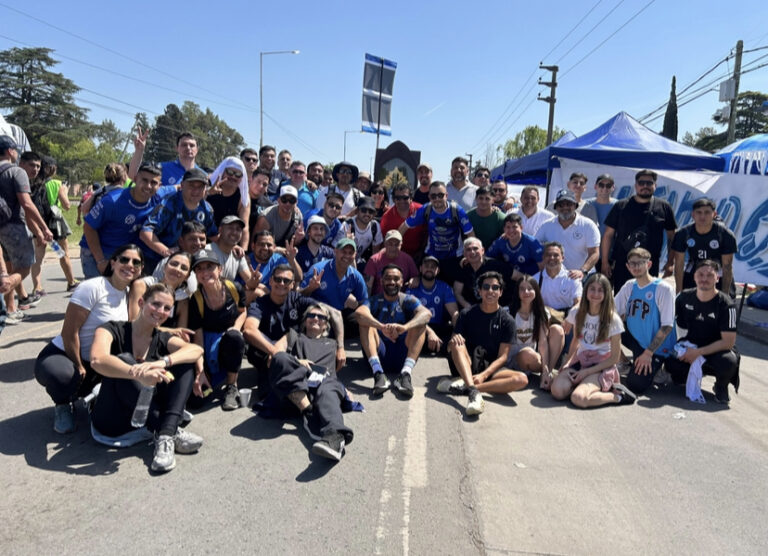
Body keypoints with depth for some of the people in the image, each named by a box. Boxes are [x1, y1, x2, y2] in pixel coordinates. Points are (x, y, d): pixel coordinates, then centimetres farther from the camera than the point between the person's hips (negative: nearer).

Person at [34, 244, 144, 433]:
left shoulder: (128, 293, 2)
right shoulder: (92, 288, -20)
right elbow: (69, 333, -21)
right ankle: (63, 405, -1)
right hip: (60, 355, -7)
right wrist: (79, 367, -14)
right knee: (65, 377, -39)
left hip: (94, 362, 7)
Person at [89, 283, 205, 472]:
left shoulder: (163, 340, 5)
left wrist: (163, 362, -36)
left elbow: (197, 349, -16)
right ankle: (174, 432, -28)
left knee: (184, 363, -11)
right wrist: (137, 373, -46)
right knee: (124, 361, -27)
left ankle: (165, 437, -30)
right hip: (112, 425, -4)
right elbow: (97, 360, -29)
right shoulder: (113, 330, -6)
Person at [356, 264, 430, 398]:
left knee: (420, 322, -18)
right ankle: (378, 373, -37)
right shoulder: (375, 301, 3)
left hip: (402, 354, 0)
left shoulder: (408, 300, 5)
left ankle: (406, 373, -35)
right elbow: (359, 312, -22)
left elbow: (427, 313, -18)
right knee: (366, 321, -19)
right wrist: (382, 327, -41)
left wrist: (405, 327, -39)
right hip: (379, 353, 0)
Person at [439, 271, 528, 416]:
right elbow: (452, 346, -1)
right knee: (457, 343, -30)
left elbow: (503, 356, -5)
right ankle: (474, 392, -46)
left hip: (492, 368, 0)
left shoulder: (507, 320, 0)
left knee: (522, 379, -27)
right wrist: (454, 340, -27)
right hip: (467, 366, 0)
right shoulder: (467, 314, 2)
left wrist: (483, 375, -22)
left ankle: (463, 386, -34)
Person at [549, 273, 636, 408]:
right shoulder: (576, 313, 3)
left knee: (578, 398, -30)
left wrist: (586, 372, -12)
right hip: (580, 361, 4)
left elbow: (614, 358, -5)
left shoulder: (613, 319, -8)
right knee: (557, 390, -26)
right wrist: (567, 363, -2)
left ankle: (617, 396, -6)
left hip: (602, 366, -3)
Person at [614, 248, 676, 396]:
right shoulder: (629, 286, 2)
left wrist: (648, 353, -19)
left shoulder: (663, 288, -16)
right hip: (635, 339, 6)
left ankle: (655, 368, 13)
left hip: (657, 347, -6)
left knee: (635, 386, -18)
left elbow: (667, 326, -18)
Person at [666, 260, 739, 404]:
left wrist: (698, 352, -24)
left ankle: (722, 384, 0)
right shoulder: (685, 297, -4)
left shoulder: (725, 304, -15)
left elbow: (728, 342, -18)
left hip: (717, 349, -2)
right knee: (671, 363, -29)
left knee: (728, 362, -37)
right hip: (691, 345, 2)